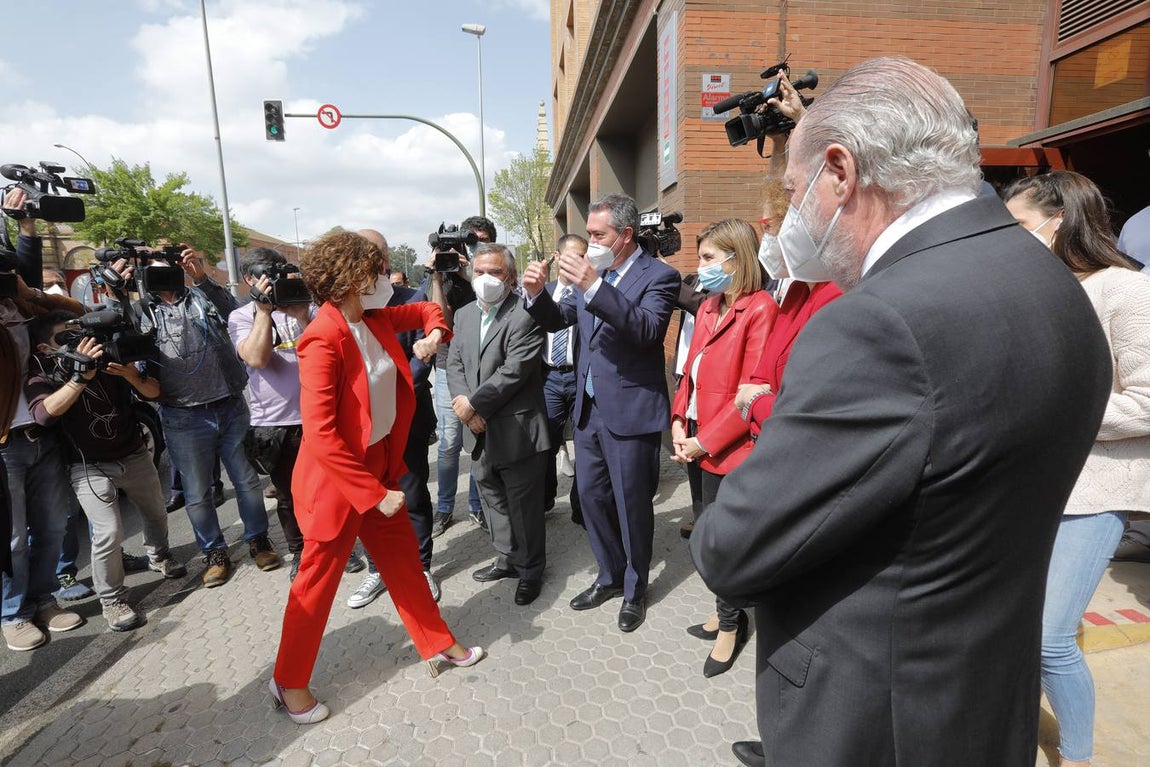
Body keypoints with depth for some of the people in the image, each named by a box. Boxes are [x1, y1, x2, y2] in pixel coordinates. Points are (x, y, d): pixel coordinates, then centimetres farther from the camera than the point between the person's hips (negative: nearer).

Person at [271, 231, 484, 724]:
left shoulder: (376, 319, -1)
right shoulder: (323, 340, -25)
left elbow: (425, 310, 19)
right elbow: (320, 434, -29)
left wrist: (433, 332, -4)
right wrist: (374, 493, -25)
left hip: (379, 464, 8)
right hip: (336, 477, -7)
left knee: (403, 557, 18)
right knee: (319, 578, 9)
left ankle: (437, 644, 37)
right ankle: (289, 683, 32)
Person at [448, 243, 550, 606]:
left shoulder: (525, 316, -15)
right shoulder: (464, 315, 10)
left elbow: (514, 371, -21)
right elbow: (454, 364, 7)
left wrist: (473, 404, -17)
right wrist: (464, 405, -10)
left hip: (517, 432, -7)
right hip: (481, 431, 7)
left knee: (524, 506, 7)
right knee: (493, 500, 21)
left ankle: (530, 570, 27)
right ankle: (508, 558, 41)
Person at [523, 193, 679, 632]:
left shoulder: (658, 276, -10)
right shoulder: (592, 271, 8)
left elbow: (648, 330, -27)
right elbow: (557, 320, 11)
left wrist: (594, 287, -35)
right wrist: (537, 294, -9)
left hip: (630, 411, -6)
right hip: (589, 408, 7)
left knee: (632, 505, 8)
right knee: (591, 496, 16)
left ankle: (635, 589, 31)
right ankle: (610, 577, 38)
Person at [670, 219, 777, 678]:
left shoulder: (760, 309, -14)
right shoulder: (708, 308, 12)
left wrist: (705, 441, -16)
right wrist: (679, 423, 1)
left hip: (731, 446, -7)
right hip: (702, 444, 8)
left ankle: (730, 624, 26)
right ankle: (730, 617, 34)